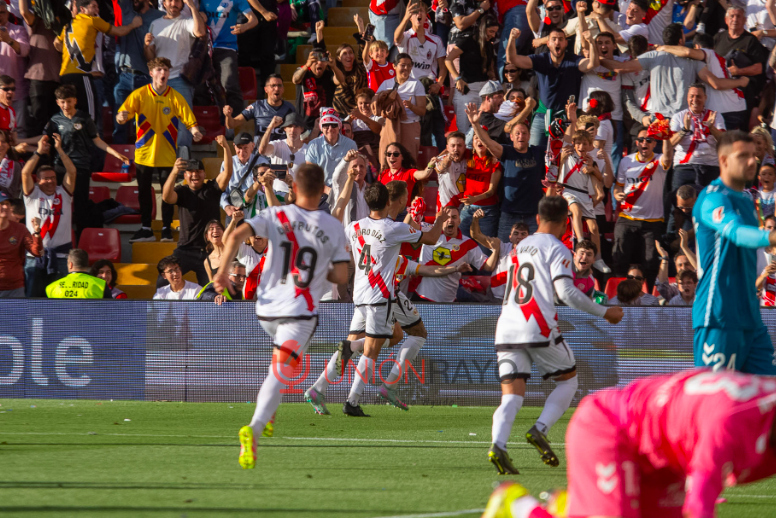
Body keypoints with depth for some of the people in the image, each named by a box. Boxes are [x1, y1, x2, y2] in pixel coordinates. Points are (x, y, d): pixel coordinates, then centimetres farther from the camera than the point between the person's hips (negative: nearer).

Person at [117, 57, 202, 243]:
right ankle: (146, 229, 17)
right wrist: (122, 116, -35)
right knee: (144, 192, 7)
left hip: (167, 155, -1)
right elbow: (122, 114, -11)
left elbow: (189, 119, -5)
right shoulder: (139, 94, -3)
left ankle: (167, 229, 11)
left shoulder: (175, 97, -2)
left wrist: (194, 130, -27)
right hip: (144, 153, 1)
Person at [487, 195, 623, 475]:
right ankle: (540, 430, -6)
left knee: (512, 396, -2)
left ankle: (498, 445, -27)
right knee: (569, 380, 15)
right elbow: (566, 292, -10)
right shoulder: (556, 250, -1)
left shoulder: (520, 247, 20)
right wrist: (605, 312, -2)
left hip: (506, 328, 5)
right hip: (538, 329, -5)